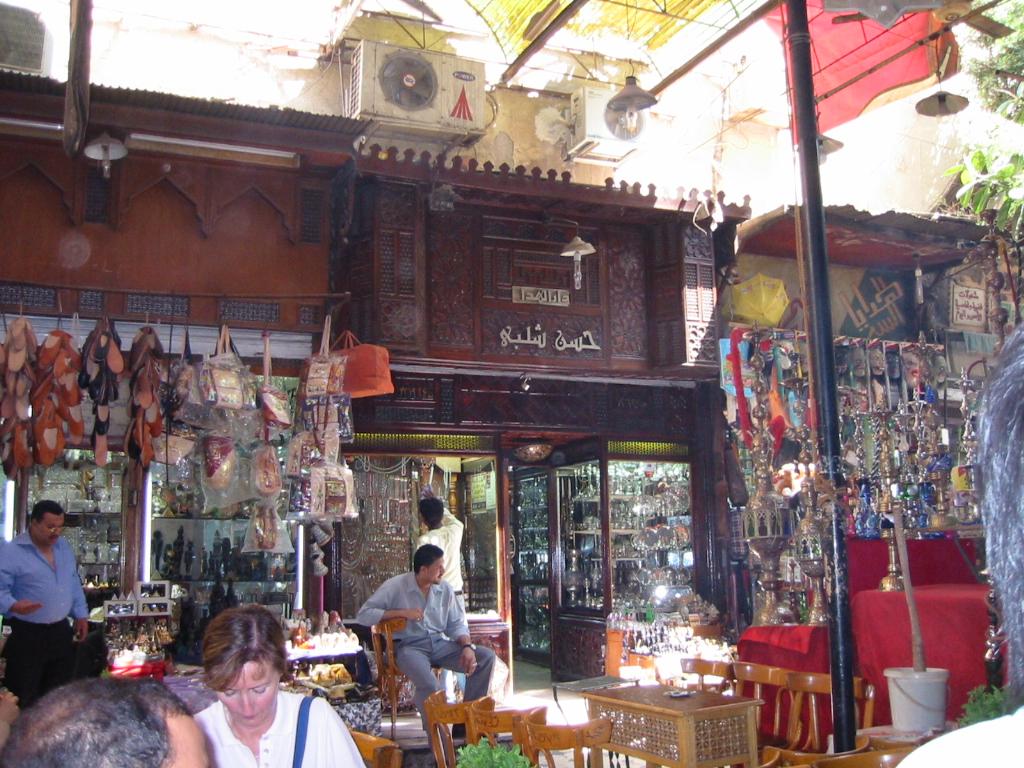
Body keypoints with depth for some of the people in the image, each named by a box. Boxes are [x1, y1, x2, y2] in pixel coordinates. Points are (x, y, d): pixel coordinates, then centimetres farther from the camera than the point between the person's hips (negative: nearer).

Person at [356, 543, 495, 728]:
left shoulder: (445, 589, 7)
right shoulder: (395, 586, -7)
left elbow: (456, 624, 11)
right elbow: (363, 615, -10)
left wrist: (467, 646, -10)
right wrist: (401, 612, -18)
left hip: (439, 643, 6)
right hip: (409, 646, -5)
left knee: (486, 656, -13)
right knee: (430, 685, -37)